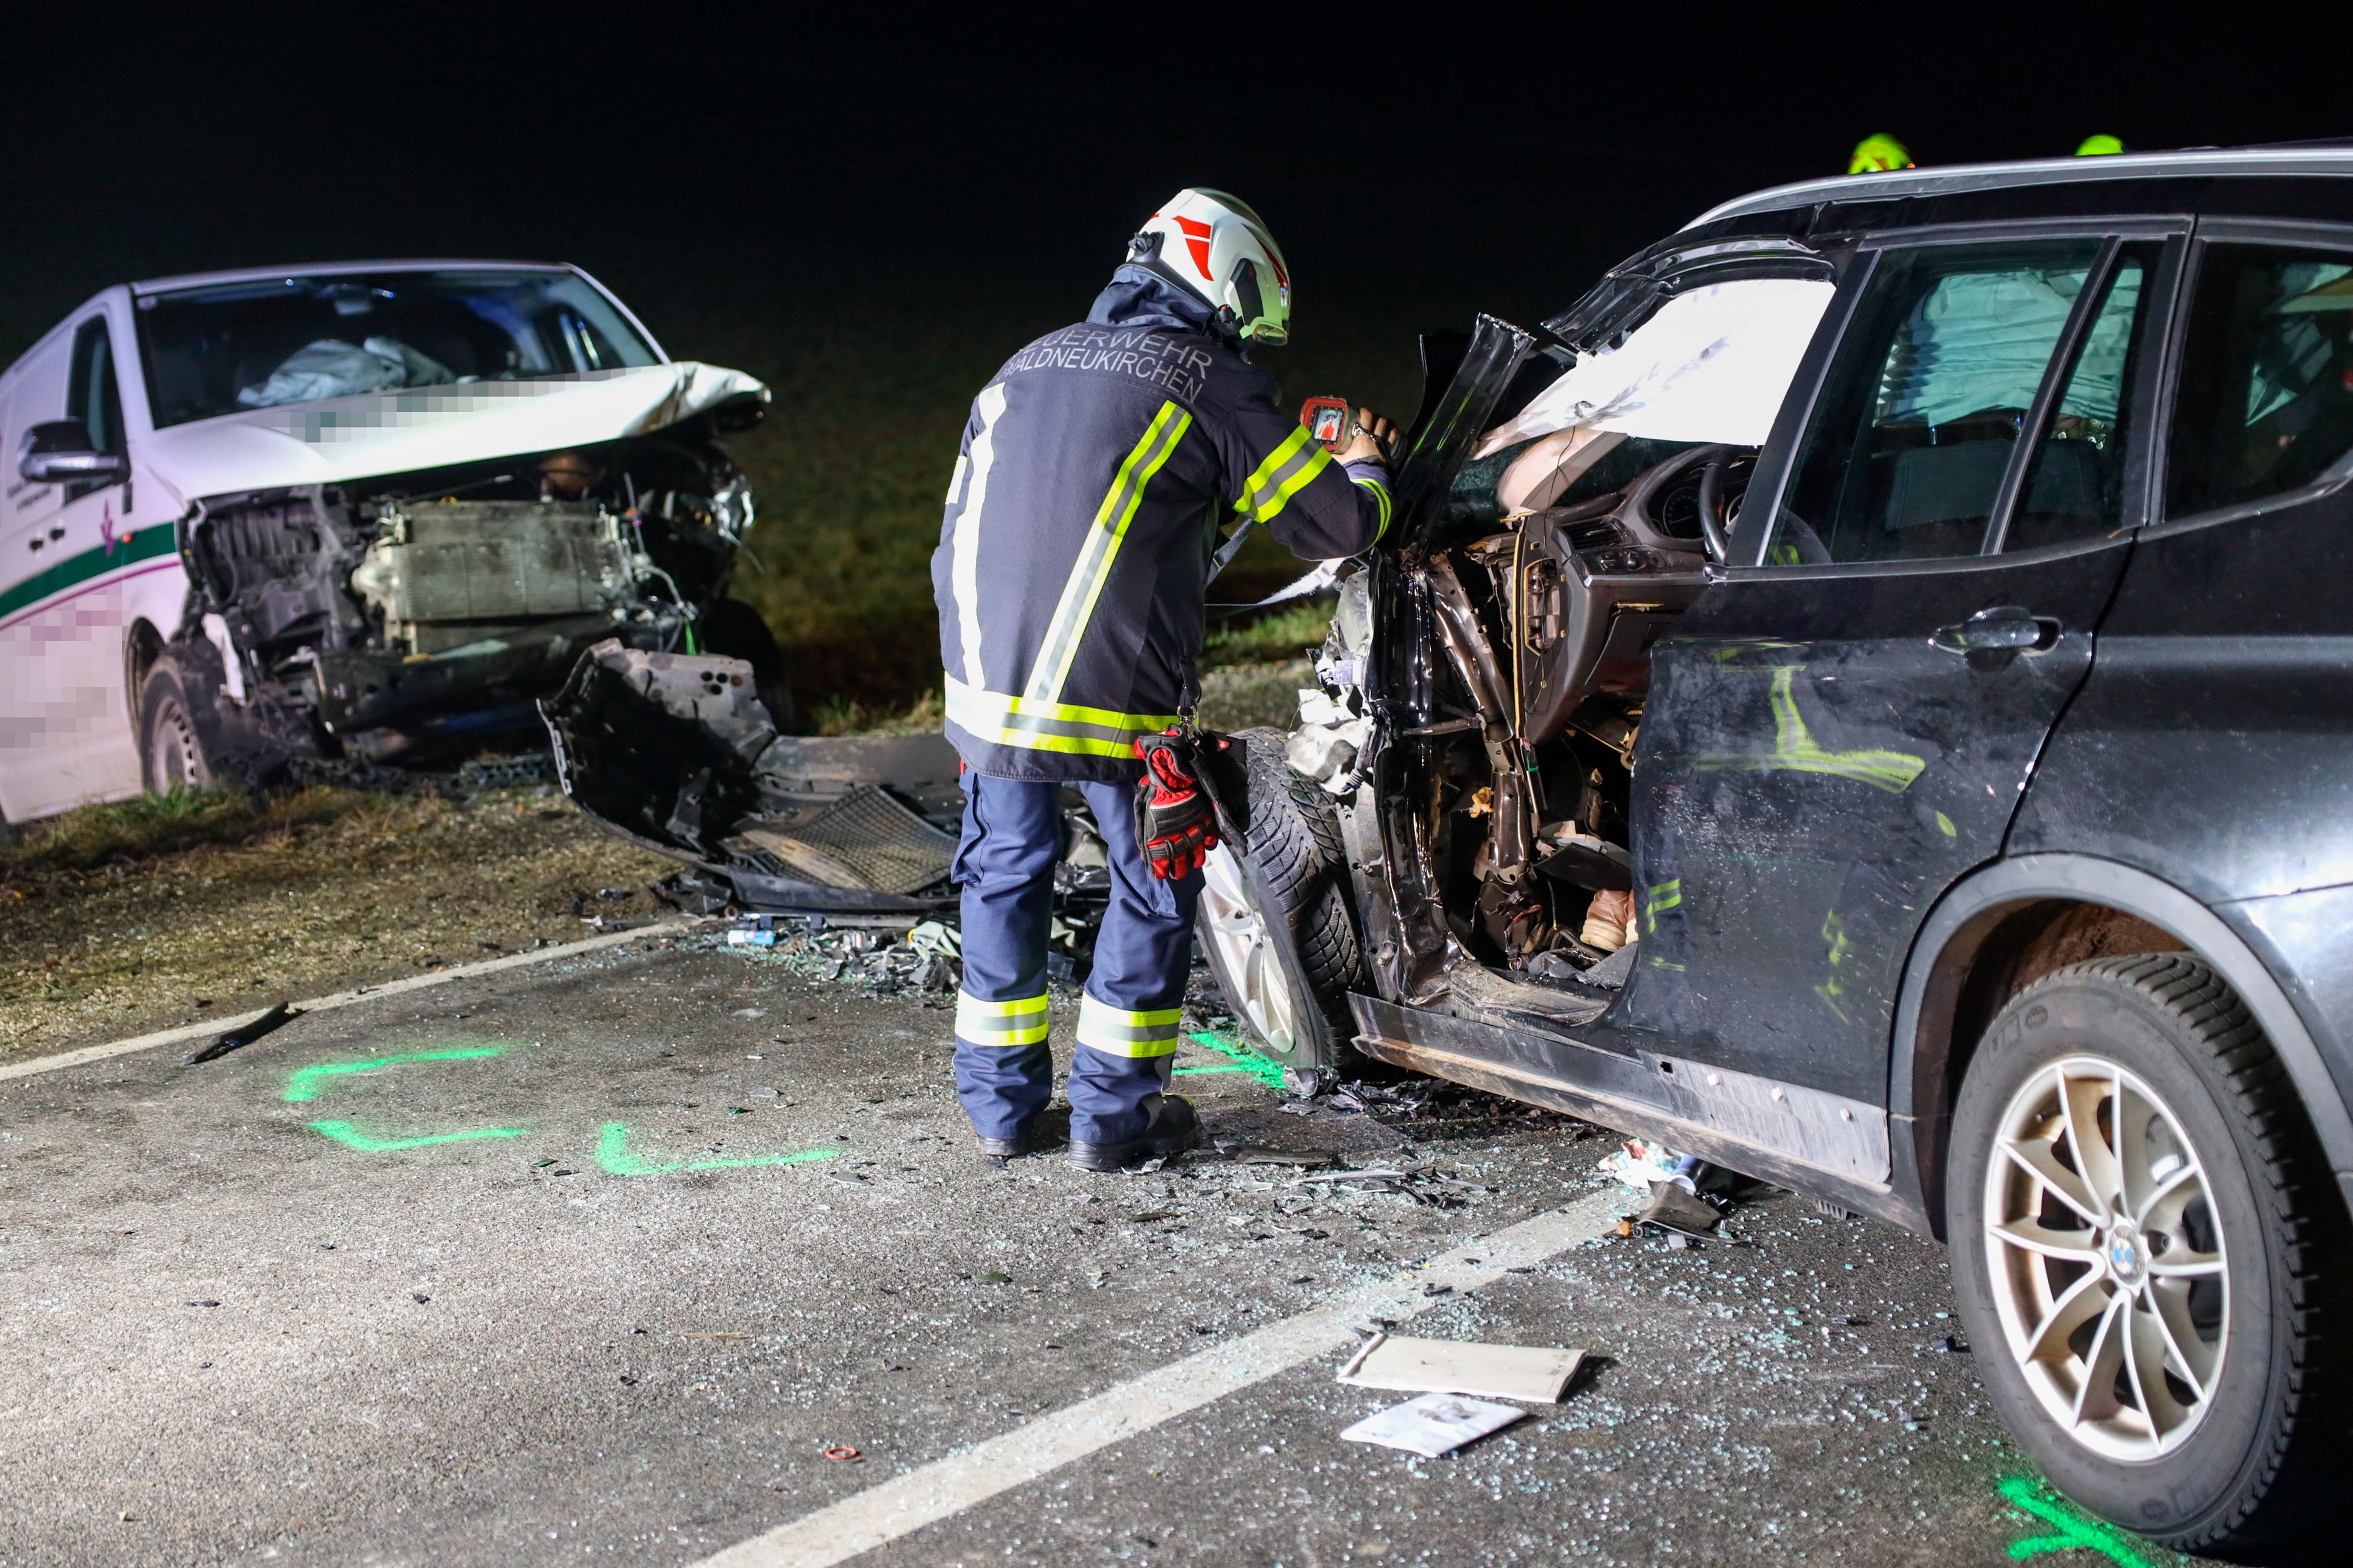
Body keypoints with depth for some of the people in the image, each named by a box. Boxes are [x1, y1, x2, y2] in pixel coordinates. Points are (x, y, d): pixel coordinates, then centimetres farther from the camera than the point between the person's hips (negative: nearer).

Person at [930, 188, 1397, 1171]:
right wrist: (1364, 466, 25)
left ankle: (999, 1104, 25)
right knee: (1154, 884, 11)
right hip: (1113, 694, -5)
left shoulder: (1024, 370, 18)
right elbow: (1334, 526, 3)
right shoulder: (1213, 383, 0)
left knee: (1004, 875, 18)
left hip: (985, 678, 6)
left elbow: (959, 534, 21)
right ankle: (1114, 1114, 17)